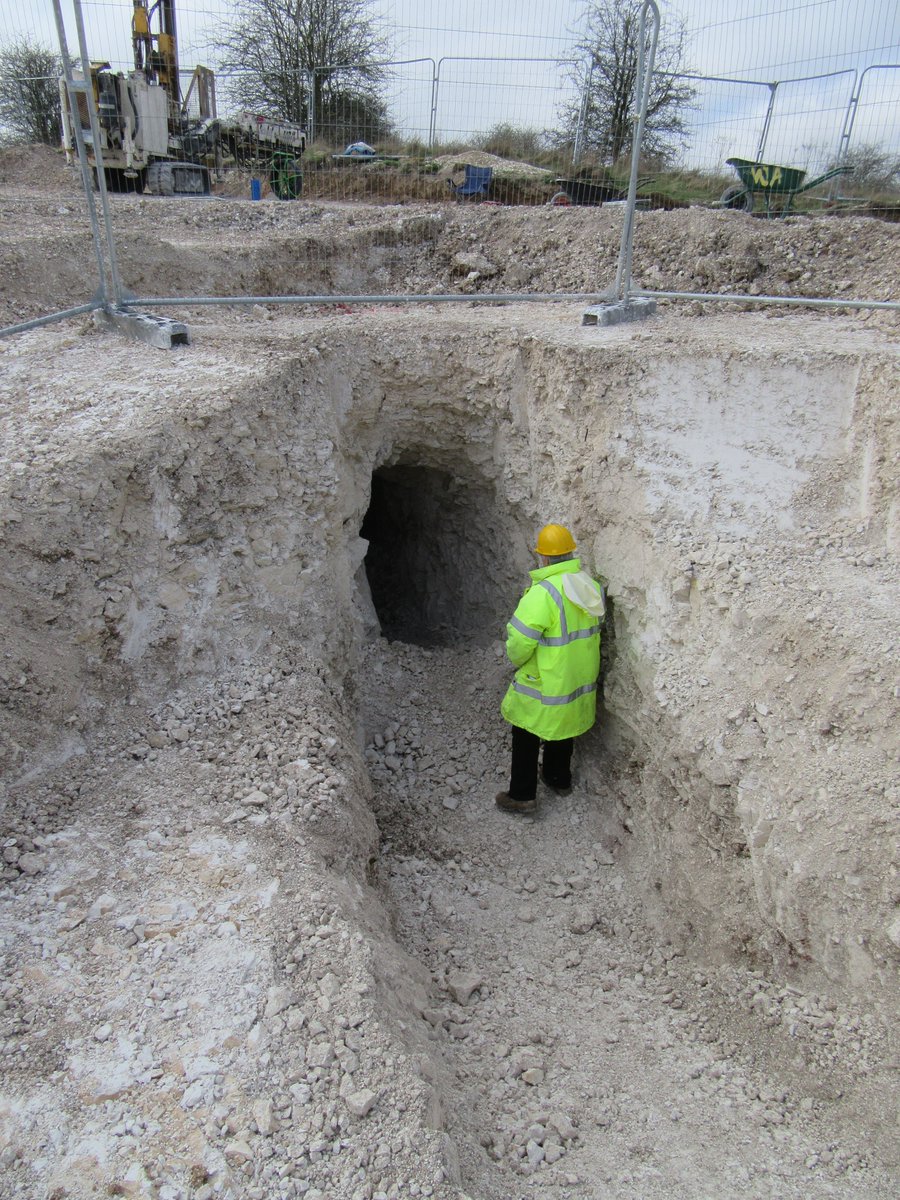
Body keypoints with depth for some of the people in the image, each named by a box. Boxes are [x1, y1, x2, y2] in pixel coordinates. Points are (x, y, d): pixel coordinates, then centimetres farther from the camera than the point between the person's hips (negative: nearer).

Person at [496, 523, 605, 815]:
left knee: (527, 736, 12)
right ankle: (559, 778, 46)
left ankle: (522, 795, 21)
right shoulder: (592, 587, -5)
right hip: (580, 679, 7)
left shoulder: (543, 593, -29)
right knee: (562, 726, 27)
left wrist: (515, 660, -5)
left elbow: (520, 641, -26)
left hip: (545, 683, -7)